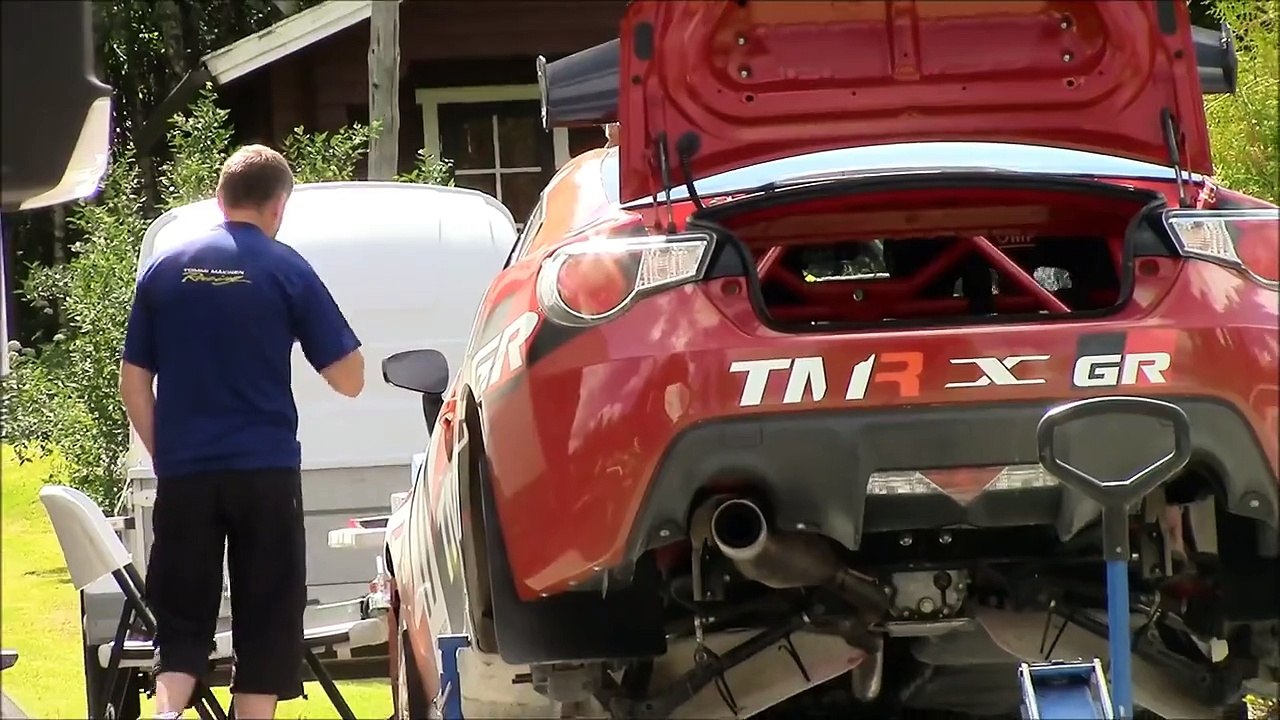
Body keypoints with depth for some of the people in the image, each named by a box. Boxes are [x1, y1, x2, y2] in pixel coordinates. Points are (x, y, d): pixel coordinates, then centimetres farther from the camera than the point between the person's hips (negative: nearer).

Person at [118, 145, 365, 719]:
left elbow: (133, 384, 8)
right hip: (265, 472, -2)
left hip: (184, 474, 2)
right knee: (264, 623, 5)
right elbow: (349, 378, 0)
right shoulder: (285, 270, -3)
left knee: (182, 621, 5)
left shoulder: (165, 270, 6)